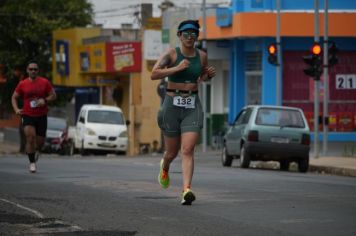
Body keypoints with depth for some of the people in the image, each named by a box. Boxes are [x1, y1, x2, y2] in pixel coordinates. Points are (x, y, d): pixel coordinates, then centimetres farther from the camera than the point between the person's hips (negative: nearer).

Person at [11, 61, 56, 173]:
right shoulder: (22, 84, 0)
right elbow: (14, 97, 10)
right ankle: (32, 163, -9)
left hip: (42, 116, 1)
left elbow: (53, 95, 5)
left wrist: (45, 100, -15)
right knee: (30, 138, -18)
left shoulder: (45, 82, -1)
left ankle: (37, 150, 44)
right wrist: (16, 109, -6)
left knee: (40, 141, 6)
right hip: (27, 116, -1)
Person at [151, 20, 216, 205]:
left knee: (188, 150, -15)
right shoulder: (171, 54, -7)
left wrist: (209, 74, 1)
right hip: (172, 104, -1)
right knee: (172, 152, 13)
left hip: (192, 106, 1)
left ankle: (187, 190, -25)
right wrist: (177, 68, -26)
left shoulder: (202, 56, 5)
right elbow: (154, 74, -18)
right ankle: (165, 166, 49)